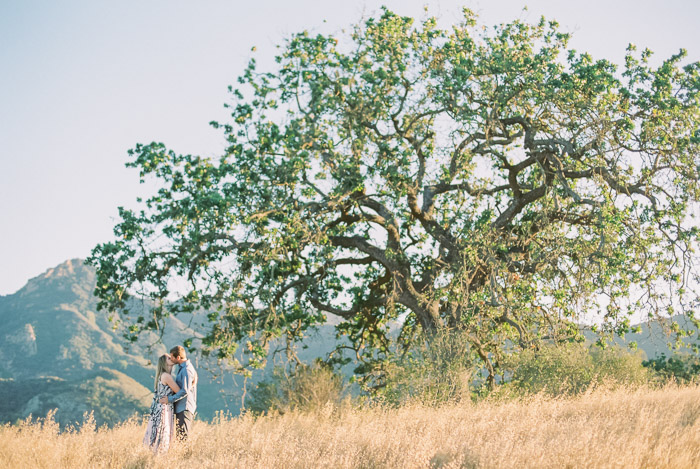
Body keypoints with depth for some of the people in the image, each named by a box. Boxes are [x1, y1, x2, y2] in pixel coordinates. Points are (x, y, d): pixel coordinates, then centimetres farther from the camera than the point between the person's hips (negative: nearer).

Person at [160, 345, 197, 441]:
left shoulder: (187, 370, -17)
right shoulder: (181, 368, 15)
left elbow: (185, 391, -22)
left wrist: (170, 399, -17)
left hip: (185, 408, -10)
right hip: (180, 408, 10)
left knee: (182, 437, -9)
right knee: (178, 436, 11)